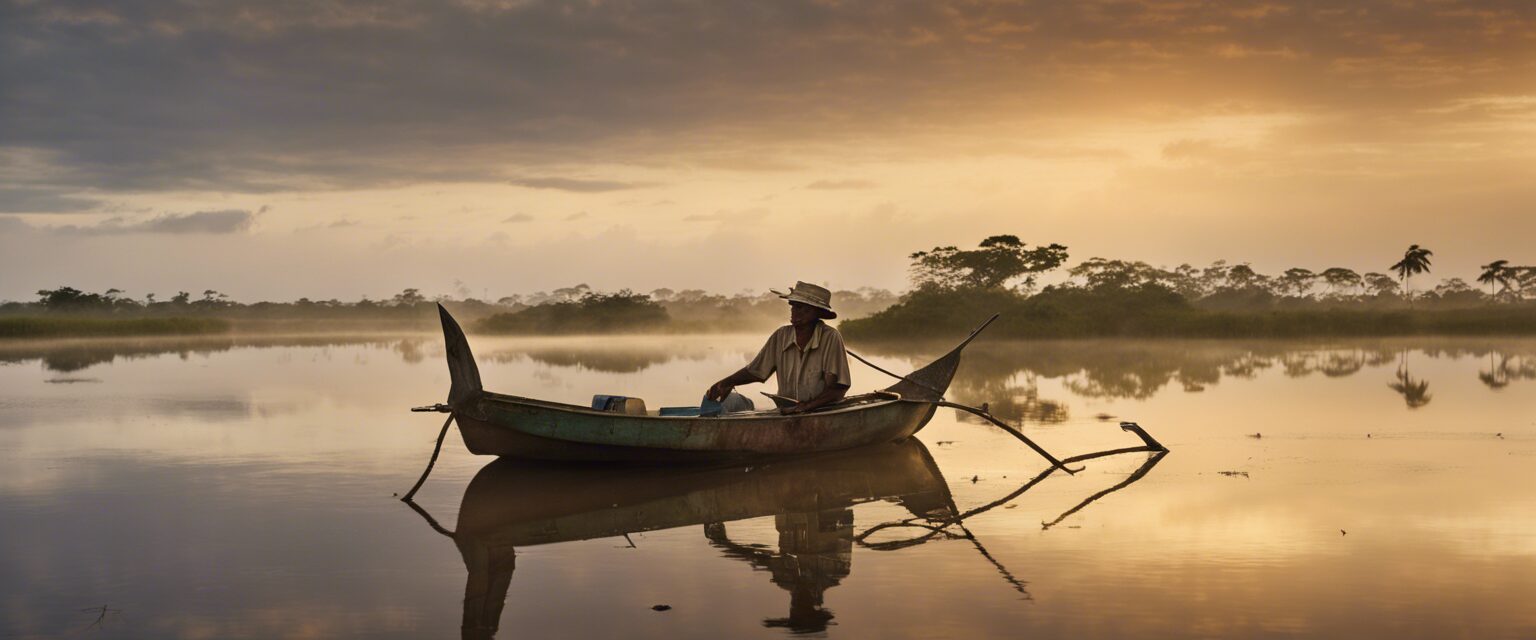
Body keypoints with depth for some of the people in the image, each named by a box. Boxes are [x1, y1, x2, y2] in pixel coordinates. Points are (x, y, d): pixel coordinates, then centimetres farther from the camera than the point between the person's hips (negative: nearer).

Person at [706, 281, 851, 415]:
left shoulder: (830, 338, -10)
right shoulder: (781, 336, 4)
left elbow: (837, 389, -12)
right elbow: (756, 371, 14)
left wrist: (808, 405, -24)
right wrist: (726, 382, -1)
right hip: (786, 416, 3)